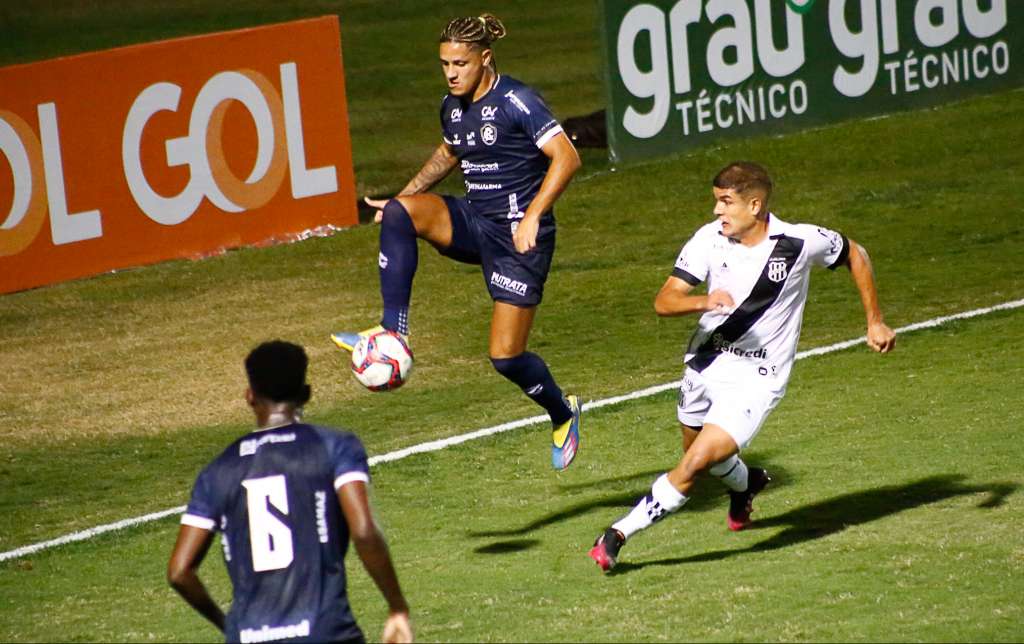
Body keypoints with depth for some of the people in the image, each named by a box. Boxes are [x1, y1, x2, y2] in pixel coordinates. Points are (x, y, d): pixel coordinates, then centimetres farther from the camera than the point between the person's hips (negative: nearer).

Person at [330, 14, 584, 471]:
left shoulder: (515, 102, -16)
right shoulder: (453, 107, 7)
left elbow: (566, 157, -22)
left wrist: (532, 217, -30)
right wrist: (403, 195, 18)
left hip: (519, 237, -7)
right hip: (474, 223, 7)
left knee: (506, 356, -6)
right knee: (400, 212, -22)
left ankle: (562, 415, 26)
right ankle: (392, 332, -24)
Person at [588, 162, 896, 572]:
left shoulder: (800, 242, -15)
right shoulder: (709, 239, -10)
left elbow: (855, 255, 6)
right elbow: (664, 301, -16)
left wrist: (875, 322, 8)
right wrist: (703, 302, -37)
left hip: (756, 379, -5)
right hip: (705, 364, 5)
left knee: (694, 464, -19)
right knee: (704, 457, 23)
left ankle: (618, 536, -13)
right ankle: (746, 483, 57)